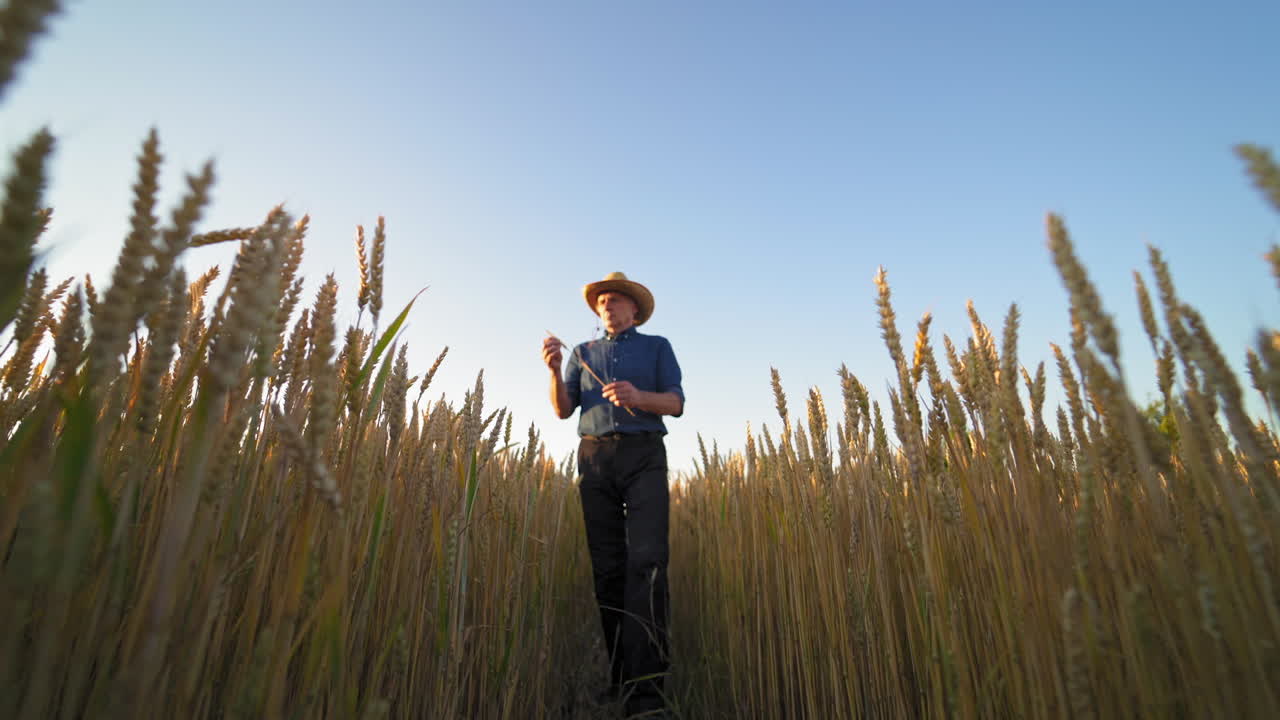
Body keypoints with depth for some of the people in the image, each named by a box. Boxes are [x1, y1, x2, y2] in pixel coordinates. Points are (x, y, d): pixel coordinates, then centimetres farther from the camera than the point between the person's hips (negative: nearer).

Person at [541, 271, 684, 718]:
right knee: (607, 566, 0)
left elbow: (676, 404, 3)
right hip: (596, 459, 2)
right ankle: (619, 676, 9)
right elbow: (563, 410, 10)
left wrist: (637, 396, -17)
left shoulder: (657, 347, 15)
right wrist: (554, 369, -9)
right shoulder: (582, 353, 21)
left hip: (644, 458, -2)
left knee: (646, 560, -16)